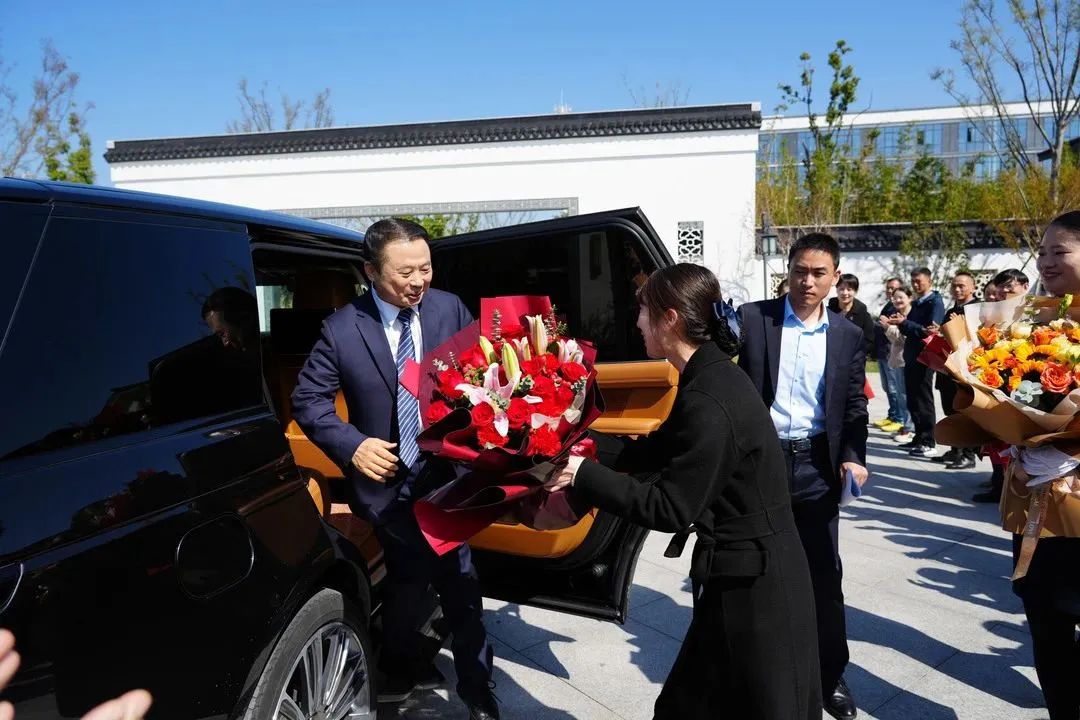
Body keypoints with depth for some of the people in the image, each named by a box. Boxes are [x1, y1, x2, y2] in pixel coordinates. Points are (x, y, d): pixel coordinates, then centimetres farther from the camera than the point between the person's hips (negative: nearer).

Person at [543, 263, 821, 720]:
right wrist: (592, 463, 7)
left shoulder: (709, 401, -27)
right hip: (750, 569, 9)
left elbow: (670, 509, -23)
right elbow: (662, 447, 13)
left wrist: (583, 475, -19)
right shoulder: (712, 375, 3)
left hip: (751, 582, -9)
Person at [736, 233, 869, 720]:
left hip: (816, 465, 2)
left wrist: (853, 457, -7)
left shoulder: (848, 336, 6)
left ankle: (830, 674, 29)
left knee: (824, 575, 10)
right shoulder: (752, 318, -2)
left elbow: (854, 406, 6)